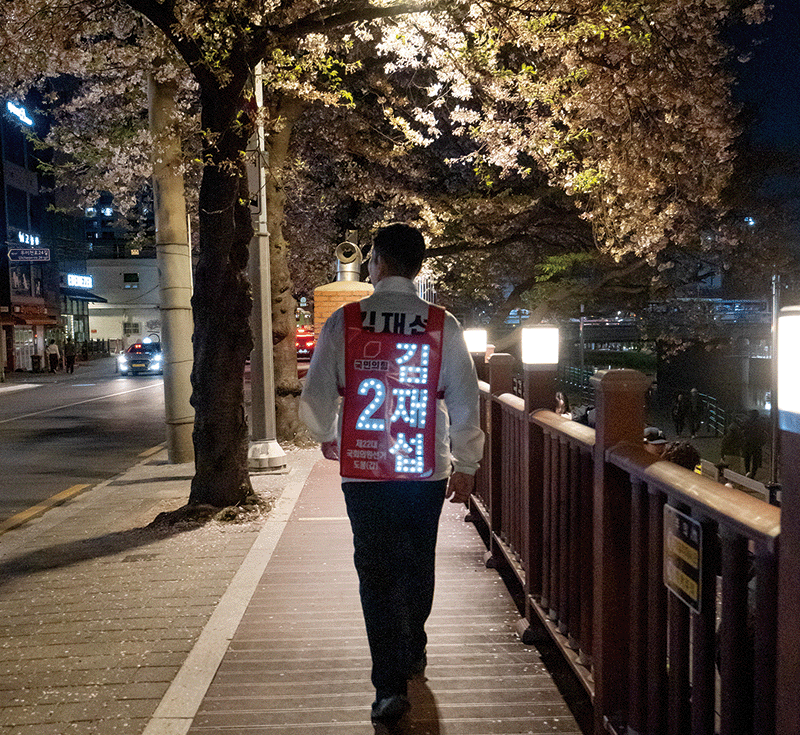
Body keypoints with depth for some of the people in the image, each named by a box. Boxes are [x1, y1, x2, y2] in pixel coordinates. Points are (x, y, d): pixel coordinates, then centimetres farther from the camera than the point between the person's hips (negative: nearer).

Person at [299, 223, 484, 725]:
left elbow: (316, 398, -4)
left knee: (375, 572, 9)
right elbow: (466, 402, -4)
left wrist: (328, 437, 17)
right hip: (427, 470, 2)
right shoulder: (444, 326, -5)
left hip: (363, 471, -1)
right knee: (417, 565, 20)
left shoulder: (343, 322, -7)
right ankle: (412, 654, 41)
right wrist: (465, 464, 9)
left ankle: (390, 685, 7)